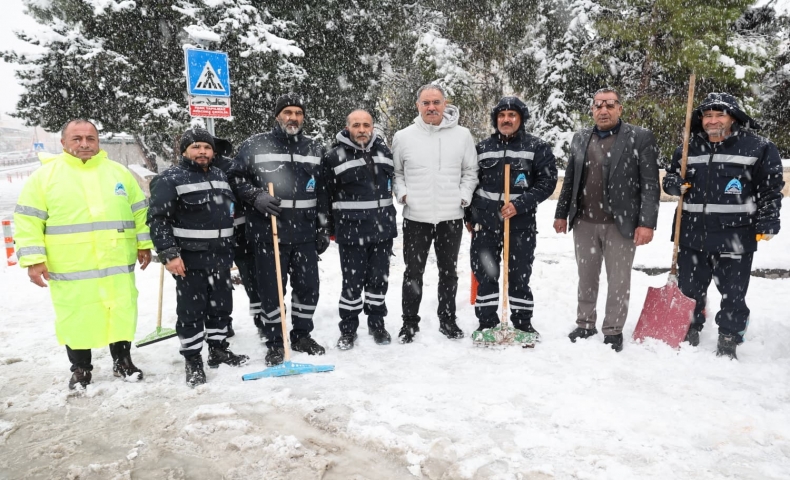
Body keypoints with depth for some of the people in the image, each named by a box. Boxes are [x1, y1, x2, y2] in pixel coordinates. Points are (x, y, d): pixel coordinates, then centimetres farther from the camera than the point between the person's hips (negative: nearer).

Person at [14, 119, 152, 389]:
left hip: (117, 264, 2)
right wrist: (34, 260, -8)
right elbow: (28, 220, -2)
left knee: (122, 314, 9)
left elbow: (140, 211, 13)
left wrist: (144, 244, 9)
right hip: (70, 268, -2)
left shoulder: (119, 172, 8)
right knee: (76, 319, 8)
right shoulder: (45, 175, 0)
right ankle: (80, 369, 26)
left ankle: (122, 361, 28)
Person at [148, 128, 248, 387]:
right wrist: (169, 254, -19)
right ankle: (192, 360, 14)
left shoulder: (220, 176, 13)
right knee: (191, 310, 1)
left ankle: (218, 349, 31)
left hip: (220, 257, 7)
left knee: (221, 305, 14)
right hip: (190, 259, -6)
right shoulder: (170, 179, -9)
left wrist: (230, 251, 21)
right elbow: (157, 219, -13)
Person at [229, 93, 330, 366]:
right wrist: (256, 197, -14)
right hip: (268, 232, -3)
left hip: (305, 233, 4)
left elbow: (323, 191, 14)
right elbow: (236, 177, 4)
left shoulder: (314, 149, 11)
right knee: (271, 289, 3)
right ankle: (274, 342, 18)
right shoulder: (255, 145, -1)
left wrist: (324, 228, 12)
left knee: (308, 286, 9)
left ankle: (302, 335, 28)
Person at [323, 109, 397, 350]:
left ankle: (377, 323, 28)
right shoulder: (335, 156, -6)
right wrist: (332, 228, 1)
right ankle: (348, 329, 18)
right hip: (351, 232, -4)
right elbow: (327, 195, -2)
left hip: (382, 229, 4)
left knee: (379, 279, 12)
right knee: (352, 282, 3)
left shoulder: (384, 151, 8)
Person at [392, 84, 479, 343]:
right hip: (415, 217, 0)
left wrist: (464, 196, -5)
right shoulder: (403, 137, 1)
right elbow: (395, 172, 9)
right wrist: (402, 193, -6)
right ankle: (410, 322, 21)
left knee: (449, 271, 13)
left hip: (451, 217, 1)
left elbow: (470, 171, 8)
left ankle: (447, 319, 29)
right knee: (413, 272, 7)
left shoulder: (462, 135, 2)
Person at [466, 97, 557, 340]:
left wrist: (520, 205, -17)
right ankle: (487, 323, 19)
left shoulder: (537, 147, 0)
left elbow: (548, 181, -6)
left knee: (519, 276, 5)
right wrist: (469, 217, 12)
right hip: (485, 222, 3)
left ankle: (523, 324, 21)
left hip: (521, 224, -2)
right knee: (485, 275, 5)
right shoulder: (482, 148, 9)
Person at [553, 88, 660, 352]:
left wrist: (647, 223, -14)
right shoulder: (580, 138, 10)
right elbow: (569, 180, 14)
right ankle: (585, 325, 29)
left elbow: (650, 185, -8)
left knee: (619, 281, 7)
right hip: (584, 223, 4)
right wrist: (561, 214, 12)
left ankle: (613, 331, 22)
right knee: (586, 278, 14)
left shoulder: (640, 138, -4)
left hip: (621, 224, -3)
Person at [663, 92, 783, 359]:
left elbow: (771, 188, 1)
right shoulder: (688, 149, 8)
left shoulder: (759, 148, -2)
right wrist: (676, 183, -6)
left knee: (733, 295, 5)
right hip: (692, 235, 3)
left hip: (735, 236, -3)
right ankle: (689, 335, 30)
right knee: (689, 290, 13)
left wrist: (767, 224, -4)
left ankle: (728, 343, 20)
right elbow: (669, 178, 18)